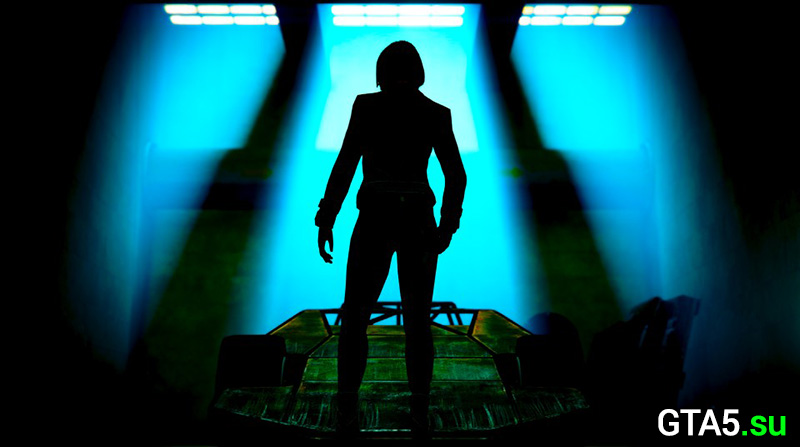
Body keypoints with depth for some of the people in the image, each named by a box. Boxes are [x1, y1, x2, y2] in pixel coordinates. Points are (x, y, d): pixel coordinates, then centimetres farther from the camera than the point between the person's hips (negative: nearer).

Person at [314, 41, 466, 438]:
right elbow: (456, 175, -1)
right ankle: (420, 419, 13)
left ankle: (347, 418, 4)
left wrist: (326, 221, -4)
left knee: (354, 319, 8)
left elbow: (345, 164, -9)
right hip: (418, 225, 2)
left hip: (375, 223, -2)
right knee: (418, 321, 12)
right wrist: (447, 227, 8)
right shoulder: (437, 113, 3)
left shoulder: (366, 105, -3)